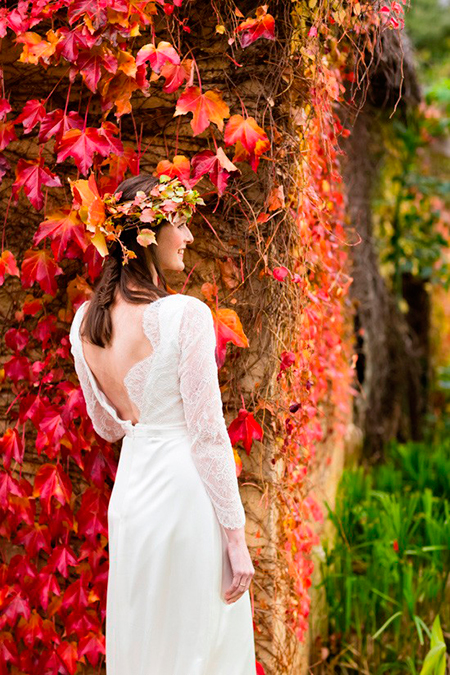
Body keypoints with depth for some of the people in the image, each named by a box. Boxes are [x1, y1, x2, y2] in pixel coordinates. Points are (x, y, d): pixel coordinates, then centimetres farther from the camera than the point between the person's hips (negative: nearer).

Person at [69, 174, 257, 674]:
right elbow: (207, 433, -16)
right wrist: (235, 537, -11)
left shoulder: (85, 320, 2)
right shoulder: (185, 314, -18)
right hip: (186, 490, -6)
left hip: (129, 488, 6)